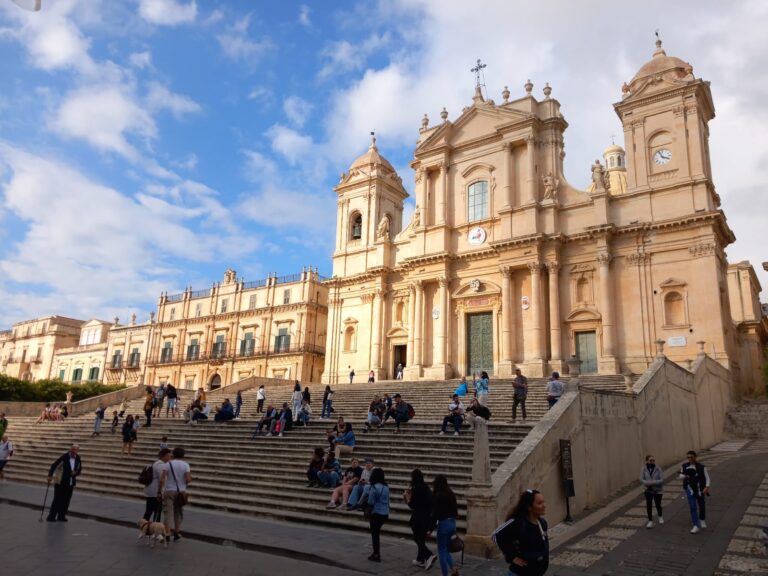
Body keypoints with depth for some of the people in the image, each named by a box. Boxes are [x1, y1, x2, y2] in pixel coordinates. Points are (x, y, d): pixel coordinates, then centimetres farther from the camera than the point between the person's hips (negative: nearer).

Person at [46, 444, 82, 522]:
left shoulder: (78, 459, -1)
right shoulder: (64, 457, -15)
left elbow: (80, 470, 10)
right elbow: (54, 465, -12)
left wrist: (76, 473, -10)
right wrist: (50, 475, -19)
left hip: (70, 483, 4)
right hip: (60, 482, -4)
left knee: (66, 501, 6)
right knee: (57, 500, -2)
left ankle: (61, 516, 16)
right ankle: (51, 516, 8)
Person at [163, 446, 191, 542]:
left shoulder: (168, 464, -3)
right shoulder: (185, 465, -4)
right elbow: (188, 480, -13)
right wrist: (190, 476, 9)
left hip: (169, 491, -1)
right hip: (181, 492, 1)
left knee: (168, 513, -1)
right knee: (178, 513, 17)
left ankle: (167, 535, -8)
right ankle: (176, 533, 25)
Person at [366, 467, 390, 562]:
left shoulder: (374, 487, -16)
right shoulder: (386, 487, 4)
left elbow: (371, 503, -13)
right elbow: (388, 501, 11)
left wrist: (368, 514, 0)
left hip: (376, 513, -7)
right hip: (385, 514, 7)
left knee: (375, 534, 6)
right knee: (377, 532, 20)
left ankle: (377, 555, 11)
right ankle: (376, 553, 27)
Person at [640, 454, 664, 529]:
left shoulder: (658, 469, -12)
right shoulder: (643, 469, -8)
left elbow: (662, 480, -16)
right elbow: (641, 479, -9)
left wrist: (653, 482, -27)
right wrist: (648, 483, -25)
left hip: (657, 490, -1)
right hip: (648, 490, 1)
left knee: (658, 505, 10)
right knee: (648, 505, 0)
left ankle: (660, 516, 42)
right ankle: (650, 521, 13)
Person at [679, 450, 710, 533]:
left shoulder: (701, 467, -5)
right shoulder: (684, 466, 1)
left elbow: (707, 477, -4)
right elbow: (681, 476, 8)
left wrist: (707, 487, -17)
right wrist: (684, 476, -16)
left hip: (700, 489, 0)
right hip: (689, 489, 0)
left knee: (702, 505, 17)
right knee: (692, 507, -8)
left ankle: (702, 520, 44)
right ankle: (696, 526, -5)